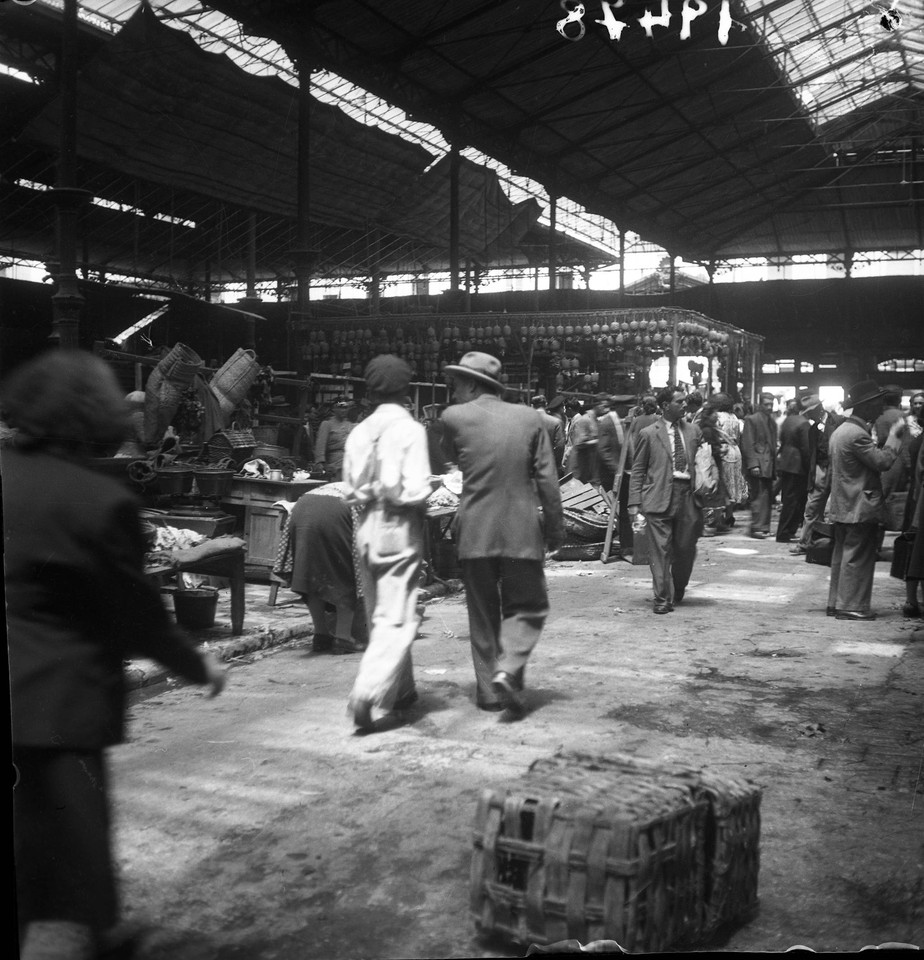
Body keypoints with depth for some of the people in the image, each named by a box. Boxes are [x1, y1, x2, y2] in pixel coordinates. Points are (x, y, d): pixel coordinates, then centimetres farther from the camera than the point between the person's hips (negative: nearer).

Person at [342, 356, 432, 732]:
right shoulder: (410, 430, -10)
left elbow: (350, 490, 8)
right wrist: (424, 495, 4)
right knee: (396, 619, -3)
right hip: (399, 529, -6)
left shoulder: (358, 432, 4)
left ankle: (400, 690, 30)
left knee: (379, 615, 17)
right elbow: (416, 490, -16)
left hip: (366, 528, 6)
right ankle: (370, 699, -15)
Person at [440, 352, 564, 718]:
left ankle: (489, 689, 17)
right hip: (522, 533, 0)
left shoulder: (455, 417, -4)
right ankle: (507, 672, -8)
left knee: (483, 613, 14)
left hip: (474, 533, 0)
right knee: (526, 608, 13)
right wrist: (555, 528, 8)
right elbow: (547, 479, 0)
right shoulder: (529, 419, 1)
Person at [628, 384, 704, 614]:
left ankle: (678, 590, 33)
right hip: (659, 498, -3)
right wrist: (634, 502, -4)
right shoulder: (649, 434, 2)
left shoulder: (693, 430, 12)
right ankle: (663, 598, 4)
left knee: (686, 548, 7)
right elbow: (637, 470, 3)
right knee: (660, 550, -4)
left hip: (687, 494, 3)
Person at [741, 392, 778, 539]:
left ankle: (764, 527, 13)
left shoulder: (772, 421, 18)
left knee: (767, 497, 7)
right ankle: (757, 528, -5)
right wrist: (753, 464, -18)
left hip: (769, 465, 7)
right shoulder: (752, 420, -4)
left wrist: (775, 464, 11)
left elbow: (773, 444, 19)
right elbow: (748, 444, -10)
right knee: (760, 496, -9)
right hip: (758, 465, -7)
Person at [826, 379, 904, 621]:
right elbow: (883, 461, -21)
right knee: (858, 556, -4)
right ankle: (851, 606, -2)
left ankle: (836, 602, 18)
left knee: (842, 554, 13)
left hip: (842, 506, 10)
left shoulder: (840, 431, 13)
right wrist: (894, 435, -11)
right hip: (860, 507, -10)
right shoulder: (857, 434, -19)